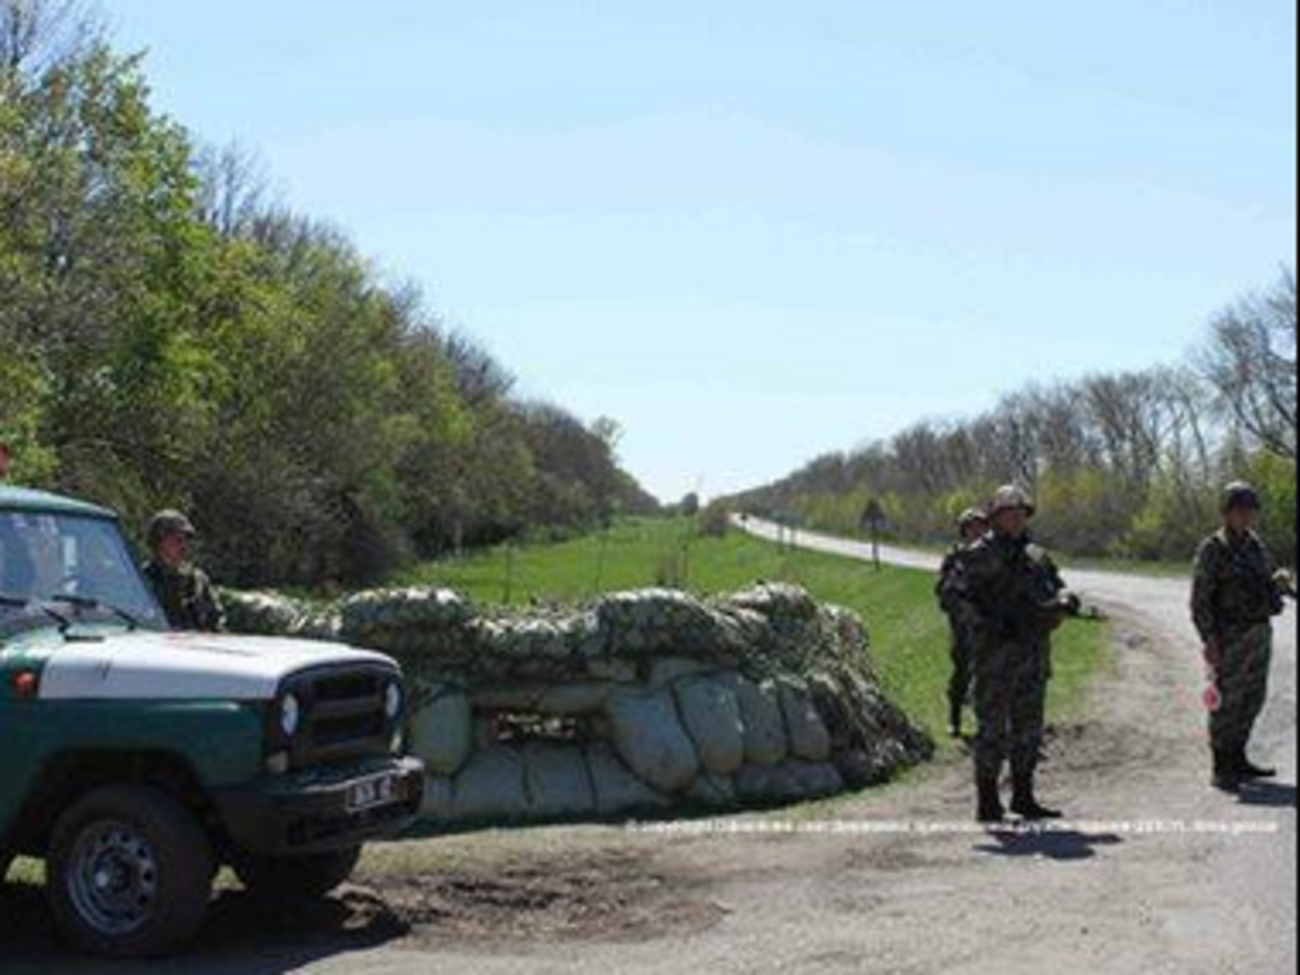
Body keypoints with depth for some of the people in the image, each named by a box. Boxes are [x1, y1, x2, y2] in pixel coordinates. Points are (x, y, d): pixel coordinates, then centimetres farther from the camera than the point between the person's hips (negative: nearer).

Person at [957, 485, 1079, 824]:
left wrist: (1064, 601, -12)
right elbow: (968, 598, -11)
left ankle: (1024, 796, 20)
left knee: (1029, 727, 11)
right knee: (993, 727, -4)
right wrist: (998, 623, -23)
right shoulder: (979, 555, -3)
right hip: (996, 654, -6)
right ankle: (988, 801, 1)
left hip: (1034, 655, 6)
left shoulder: (1036, 556, 17)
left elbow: (1058, 587, 11)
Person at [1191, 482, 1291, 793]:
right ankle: (1221, 771, 4)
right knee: (1227, 703, -3)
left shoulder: (1256, 545, 10)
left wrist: (1278, 584, -4)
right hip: (1230, 636, -8)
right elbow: (1200, 600, -14)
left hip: (1260, 632, 8)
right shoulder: (1212, 551, -12)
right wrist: (1209, 641, -21)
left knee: (1252, 699, 13)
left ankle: (1238, 760, 25)